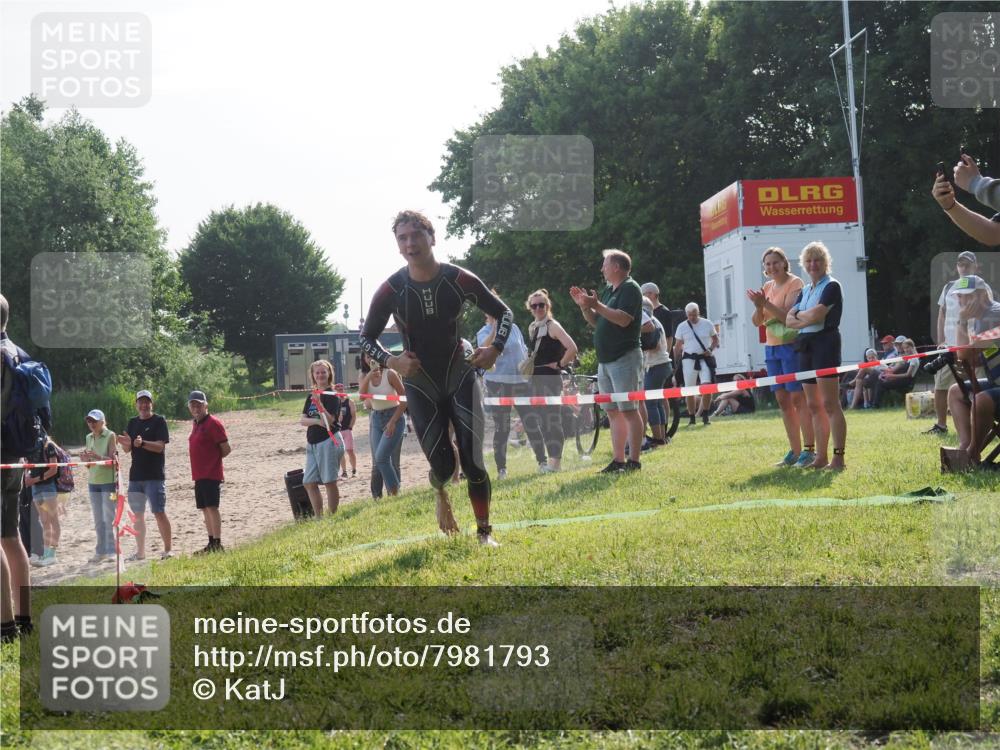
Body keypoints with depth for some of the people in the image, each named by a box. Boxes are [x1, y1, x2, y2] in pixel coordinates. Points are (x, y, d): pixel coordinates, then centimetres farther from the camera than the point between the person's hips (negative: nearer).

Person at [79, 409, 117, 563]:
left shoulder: (110, 436, -7)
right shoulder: (89, 438, 11)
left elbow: (112, 459, -13)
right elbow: (88, 462, 15)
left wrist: (97, 456, -28)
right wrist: (84, 458, -7)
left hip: (109, 481, -6)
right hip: (93, 481, 6)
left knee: (109, 518, -6)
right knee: (98, 520, 9)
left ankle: (111, 551, -2)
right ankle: (101, 552, 14)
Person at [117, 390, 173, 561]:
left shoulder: (159, 421, -3)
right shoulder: (132, 423, 13)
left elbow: (160, 446, -13)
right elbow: (127, 449, 10)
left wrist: (142, 443, -30)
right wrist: (124, 443, -13)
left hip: (155, 476, -6)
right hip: (135, 476, 6)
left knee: (159, 512, -9)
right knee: (137, 514, 9)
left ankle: (168, 549, -2)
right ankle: (140, 551, 17)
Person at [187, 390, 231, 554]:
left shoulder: (213, 423, -11)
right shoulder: (196, 424, 15)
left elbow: (226, 449, -13)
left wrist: (214, 458, -2)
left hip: (211, 474, -9)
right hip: (199, 474, 9)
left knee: (211, 507, -12)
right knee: (205, 509, 11)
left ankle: (217, 544, -12)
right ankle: (211, 544, 16)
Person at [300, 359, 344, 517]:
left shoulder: (332, 395, -5)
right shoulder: (310, 397, 15)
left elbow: (329, 420, -14)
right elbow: (302, 420, 5)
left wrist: (319, 403, -23)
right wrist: (317, 421, -13)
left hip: (329, 441, -7)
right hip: (312, 443, 7)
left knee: (329, 482, -5)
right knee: (309, 483, 4)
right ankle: (319, 518, 10)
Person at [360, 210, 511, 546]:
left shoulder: (459, 280, -12)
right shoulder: (391, 290, -13)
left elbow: (504, 312, 2)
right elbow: (366, 338, 0)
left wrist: (496, 349, -14)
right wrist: (391, 361, -19)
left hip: (461, 377, 0)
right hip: (421, 385, 0)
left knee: (472, 461, -9)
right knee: (442, 466, -5)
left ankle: (484, 532, 8)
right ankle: (441, 493, 34)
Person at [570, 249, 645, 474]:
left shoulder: (630, 288, -8)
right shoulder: (608, 291, 19)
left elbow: (623, 319, -21)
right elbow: (596, 321, 22)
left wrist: (596, 305, -20)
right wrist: (584, 305, 7)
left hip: (625, 358, -9)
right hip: (605, 360, 9)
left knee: (629, 410, -9)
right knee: (613, 413, 8)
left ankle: (633, 461, -9)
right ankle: (618, 460, 10)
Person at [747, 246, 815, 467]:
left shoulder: (794, 283, -7)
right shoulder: (767, 287, 14)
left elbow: (788, 316, -18)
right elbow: (758, 321, 10)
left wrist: (765, 303, -25)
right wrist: (759, 306, -10)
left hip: (791, 346, -8)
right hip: (771, 347, 8)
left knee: (798, 398, -9)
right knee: (782, 400, 8)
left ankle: (809, 450, -8)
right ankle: (795, 451, 13)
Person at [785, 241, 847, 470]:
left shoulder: (832, 286, -4)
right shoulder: (805, 290, 19)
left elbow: (816, 314, -16)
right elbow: (789, 320, 10)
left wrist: (799, 315, 2)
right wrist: (808, 318, -8)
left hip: (825, 343, -8)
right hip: (806, 346, 8)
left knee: (830, 404, -11)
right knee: (813, 406, 8)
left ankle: (838, 457, -12)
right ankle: (821, 457, 13)